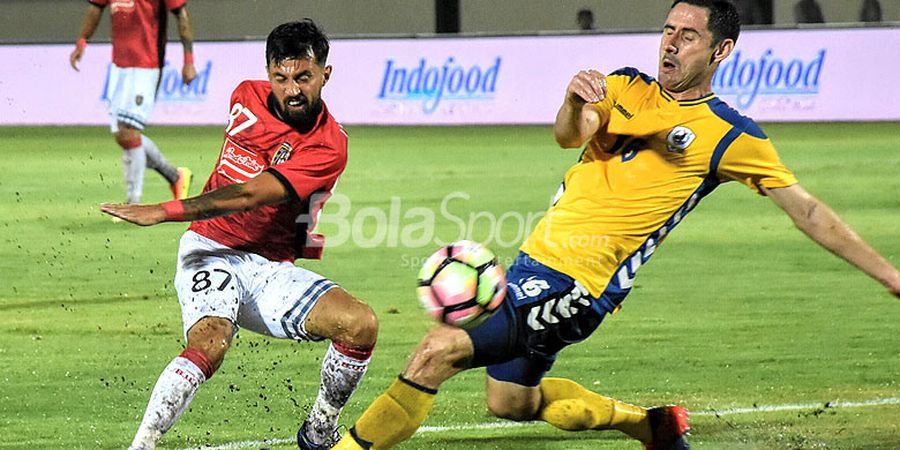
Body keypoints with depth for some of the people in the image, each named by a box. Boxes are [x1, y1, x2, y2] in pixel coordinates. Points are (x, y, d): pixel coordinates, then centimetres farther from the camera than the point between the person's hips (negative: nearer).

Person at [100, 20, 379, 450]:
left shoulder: (327, 147, -15)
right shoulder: (247, 97, 1)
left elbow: (248, 196, -25)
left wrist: (164, 212, -30)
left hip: (270, 270, 0)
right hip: (212, 251, 0)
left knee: (360, 323, -19)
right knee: (209, 344, -30)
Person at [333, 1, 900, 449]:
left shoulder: (731, 137, -5)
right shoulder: (625, 88, 9)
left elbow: (807, 210, -1)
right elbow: (568, 136, -8)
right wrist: (575, 105, -33)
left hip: (578, 286, -7)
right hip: (534, 263, 7)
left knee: (441, 350, -19)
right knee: (511, 402, 19)